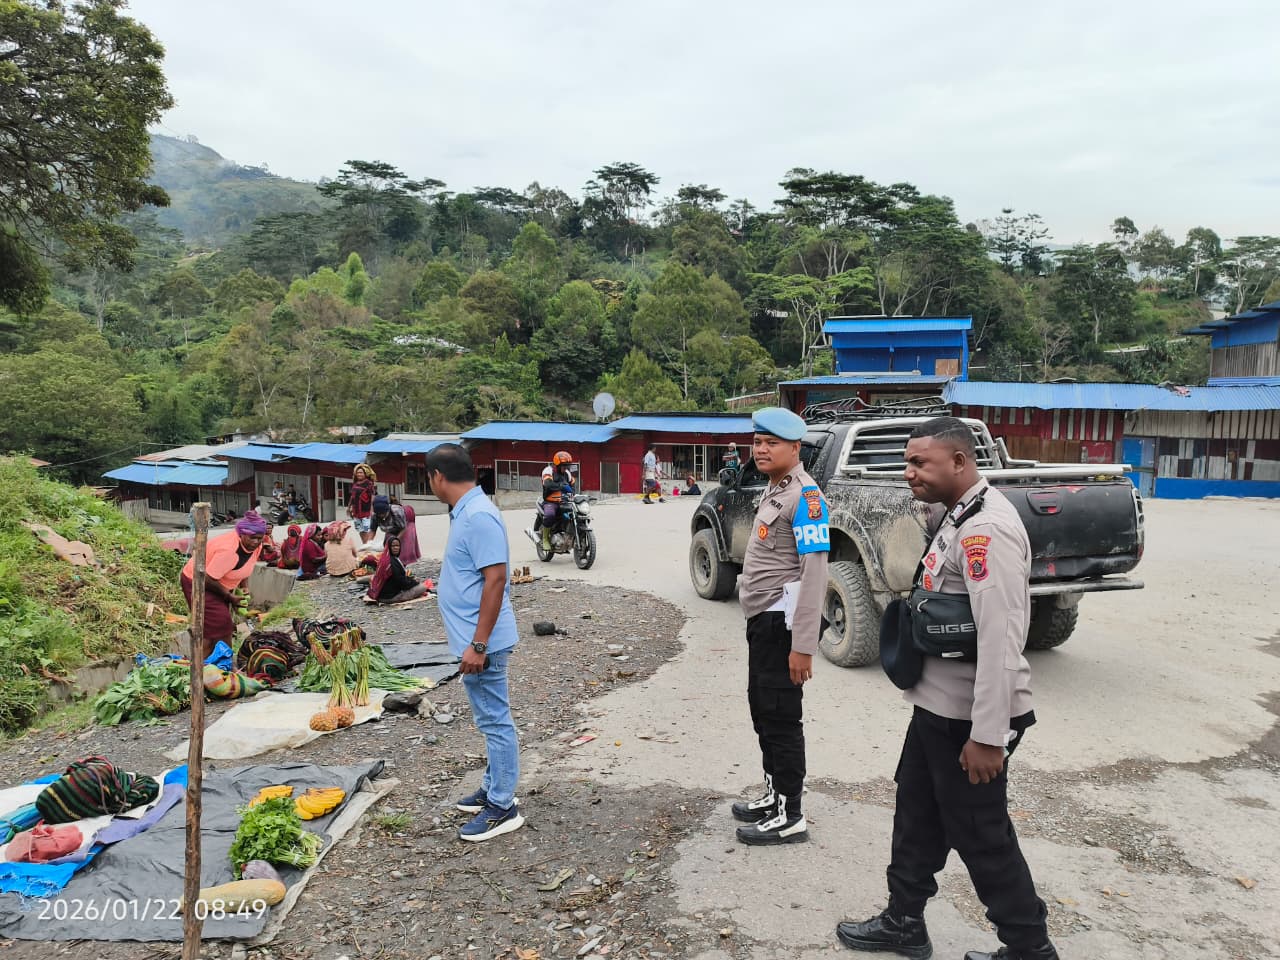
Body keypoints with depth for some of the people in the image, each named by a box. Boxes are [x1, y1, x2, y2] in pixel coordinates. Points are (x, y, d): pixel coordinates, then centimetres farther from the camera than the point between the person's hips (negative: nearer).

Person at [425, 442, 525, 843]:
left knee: (495, 722, 0)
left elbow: (496, 579, -25)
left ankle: (502, 808, 11)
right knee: (491, 720, 20)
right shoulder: (465, 512, 11)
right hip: (473, 638, 10)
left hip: (482, 644, -10)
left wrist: (478, 644, -24)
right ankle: (494, 789, 33)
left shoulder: (478, 516, -21)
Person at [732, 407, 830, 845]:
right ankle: (774, 795, 33)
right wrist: (758, 620, 16)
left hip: (782, 621, -10)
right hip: (761, 618, 10)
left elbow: (815, 573, -22)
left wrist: (803, 645, -25)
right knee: (762, 709, 18)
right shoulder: (773, 490, 15)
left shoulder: (805, 495, -16)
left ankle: (789, 817, 11)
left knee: (781, 717, -1)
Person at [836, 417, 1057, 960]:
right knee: (917, 816, 20)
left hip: (968, 717, -10)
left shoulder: (986, 528, -23)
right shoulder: (954, 516, 10)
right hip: (937, 706, 10)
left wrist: (989, 736, -26)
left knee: (981, 835, 6)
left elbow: (1001, 638, -27)